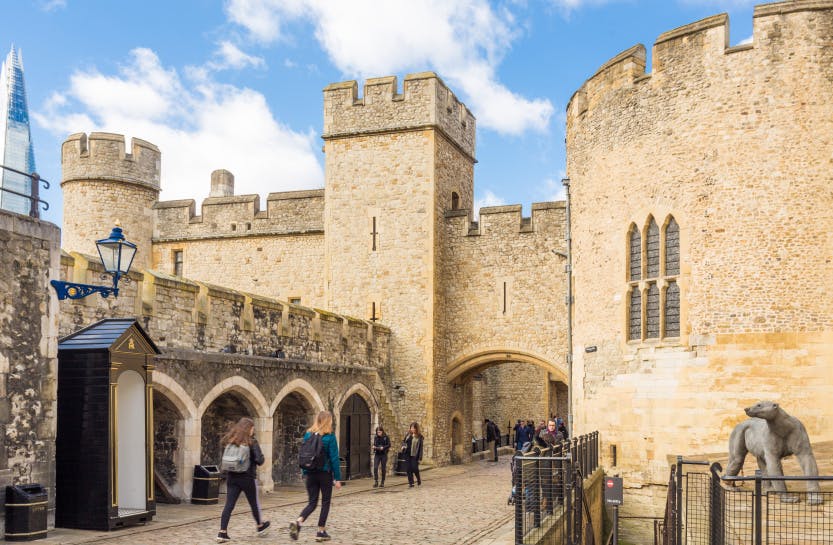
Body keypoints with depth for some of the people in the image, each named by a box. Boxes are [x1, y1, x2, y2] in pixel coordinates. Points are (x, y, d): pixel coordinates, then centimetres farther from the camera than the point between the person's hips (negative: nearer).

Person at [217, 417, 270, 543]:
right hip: (247, 477, -4)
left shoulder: (230, 441, 4)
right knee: (254, 503, 15)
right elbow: (260, 460, -15)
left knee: (229, 505, 1)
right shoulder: (251, 442, -10)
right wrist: (252, 461, 5)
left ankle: (222, 533, -7)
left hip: (232, 477, 4)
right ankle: (260, 526, 34)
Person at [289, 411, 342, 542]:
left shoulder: (308, 435, 4)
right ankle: (321, 532, 11)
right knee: (325, 503, 11)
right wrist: (337, 478, -6)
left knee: (312, 502, 10)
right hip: (325, 474, -4)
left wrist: (305, 474, 15)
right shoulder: (329, 437, -10)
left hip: (310, 473, 4)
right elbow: (334, 458, -10)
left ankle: (298, 521, -15)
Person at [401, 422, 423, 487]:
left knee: (415, 468, -8)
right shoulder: (408, 435, 6)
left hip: (415, 455, -4)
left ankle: (419, 480, 20)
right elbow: (403, 441, 21)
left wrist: (420, 458, -10)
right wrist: (403, 445, -3)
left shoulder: (419, 437, -5)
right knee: (409, 469, 4)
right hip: (408, 454, 4)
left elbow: (421, 447, -6)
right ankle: (411, 483, 12)